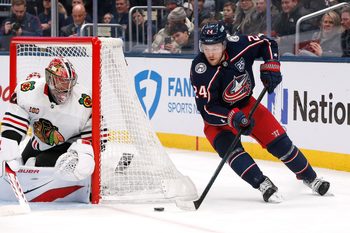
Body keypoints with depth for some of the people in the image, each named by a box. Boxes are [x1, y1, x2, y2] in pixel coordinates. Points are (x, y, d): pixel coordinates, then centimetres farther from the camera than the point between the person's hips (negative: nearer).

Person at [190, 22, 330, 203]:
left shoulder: (238, 45, -22)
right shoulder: (200, 70, -30)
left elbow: (267, 43, -1)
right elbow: (207, 109, -30)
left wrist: (270, 66, -15)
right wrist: (233, 118, -43)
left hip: (246, 104, 3)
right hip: (218, 116, -3)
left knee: (279, 141, 1)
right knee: (229, 147, -30)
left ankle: (308, 176, 21)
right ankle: (263, 185, -28)